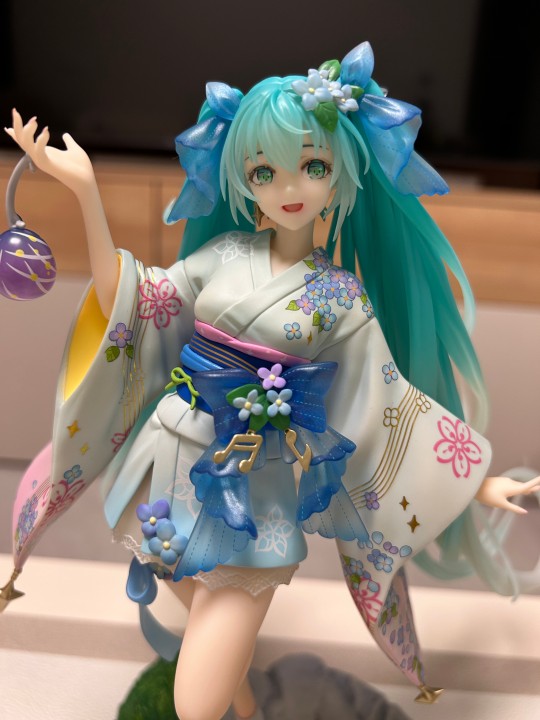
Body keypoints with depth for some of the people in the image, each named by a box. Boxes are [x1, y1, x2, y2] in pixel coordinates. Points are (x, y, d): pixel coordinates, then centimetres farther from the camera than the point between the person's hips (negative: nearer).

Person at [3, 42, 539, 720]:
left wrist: (482, 480, -2)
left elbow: (393, 407, -1)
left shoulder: (341, 297, -6)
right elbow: (124, 306, -2)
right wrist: (85, 190, -9)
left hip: (252, 502, -3)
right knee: (209, 612, 24)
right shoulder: (224, 253, -1)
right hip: (173, 474, 3)